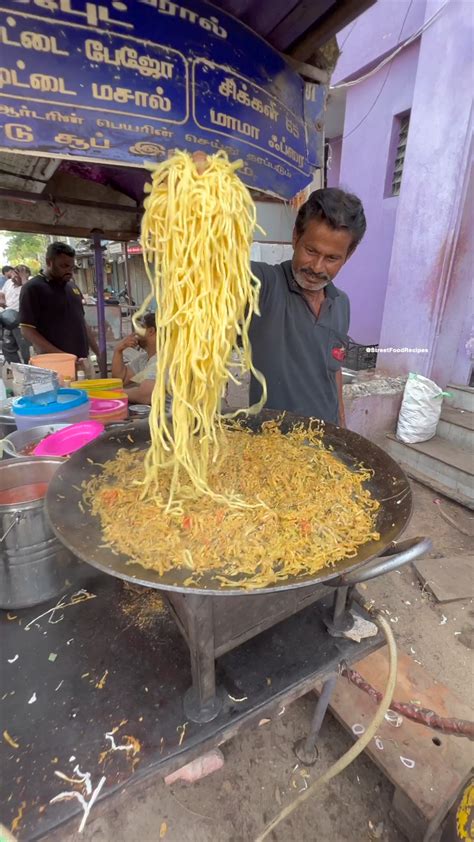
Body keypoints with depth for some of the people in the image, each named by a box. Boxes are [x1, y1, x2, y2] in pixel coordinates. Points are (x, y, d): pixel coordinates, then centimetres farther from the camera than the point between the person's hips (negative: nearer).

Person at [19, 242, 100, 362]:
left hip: (82, 361, 6)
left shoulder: (72, 286, 14)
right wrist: (60, 356, -21)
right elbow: (27, 330, -11)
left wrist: (99, 353, 13)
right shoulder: (33, 288, -6)